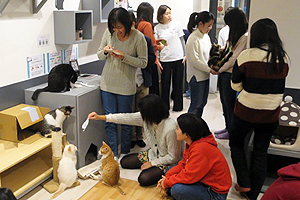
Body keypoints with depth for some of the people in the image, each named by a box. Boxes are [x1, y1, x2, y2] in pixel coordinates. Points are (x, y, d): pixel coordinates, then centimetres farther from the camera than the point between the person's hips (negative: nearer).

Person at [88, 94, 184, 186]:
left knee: (144, 179, -26)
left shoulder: (170, 129, -35)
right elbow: (127, 118, -6)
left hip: (167, 162, -7)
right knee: (124, 162, 9)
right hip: (153, 153, 8)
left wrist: (152, 163, -17)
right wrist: (101, 117, -6)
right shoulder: (146, 117, -15)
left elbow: (173, 157, -24)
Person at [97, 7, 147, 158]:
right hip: (107, 84, 3)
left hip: (126, 86, -3)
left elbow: (143, 62, -7)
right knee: (110, 121, 6)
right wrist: (105, 51, -13)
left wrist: (124, 57, -19)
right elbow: (99, 56, 10)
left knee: (125, 122, 9)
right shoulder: (109, 33, 0)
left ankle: (125, 154, 27)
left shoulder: (138, 37, -10)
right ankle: (113, 156, 17)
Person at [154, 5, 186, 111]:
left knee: (178, 83, 7)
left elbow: (182, 40, 8)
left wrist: (185, 55, 5)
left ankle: (178, 106, 20)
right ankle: (165, 106, 18)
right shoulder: (157, 28, 0)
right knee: (165, 84, 4)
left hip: (178, 58, 1)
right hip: (165, 60, 0)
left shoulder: (176, 24, 2)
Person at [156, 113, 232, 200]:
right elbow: (184, 164, 7)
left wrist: (167, 183, -13)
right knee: (170, 170, 8)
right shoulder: (193, 143, 0)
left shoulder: (200, 150, -30)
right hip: (204, 180, 10)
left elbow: (188, 176, -27)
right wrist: (167, 177, -4)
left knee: (176, 189, -28)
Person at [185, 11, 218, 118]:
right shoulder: (193, 39, -17)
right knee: (196, 104, -2)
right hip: (196, 76, -9)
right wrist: (209, 69, -18)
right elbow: (194, 60, -20)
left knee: (202, 103, 15)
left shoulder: (206, 36, 9)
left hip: (205, 75, 9)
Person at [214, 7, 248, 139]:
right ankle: (227, 127, 32)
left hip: (231, 75, -9)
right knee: (224, 102, 17)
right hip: (223, 73, 9)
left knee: (229, 103, 3)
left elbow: (234, 59, -18)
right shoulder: (234, 35, 12)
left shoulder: (245, 37, -18)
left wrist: (219, 70, -10)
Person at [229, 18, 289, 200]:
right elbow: (279, 85, 12)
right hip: (271, 114, 4)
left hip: (246, 111, -4)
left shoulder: (247, 55, -15)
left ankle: (244, 183, 18)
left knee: (236, 143, 21)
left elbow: (236, 85, -6)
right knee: (261, 152, 16)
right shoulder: (283, 57, -2)